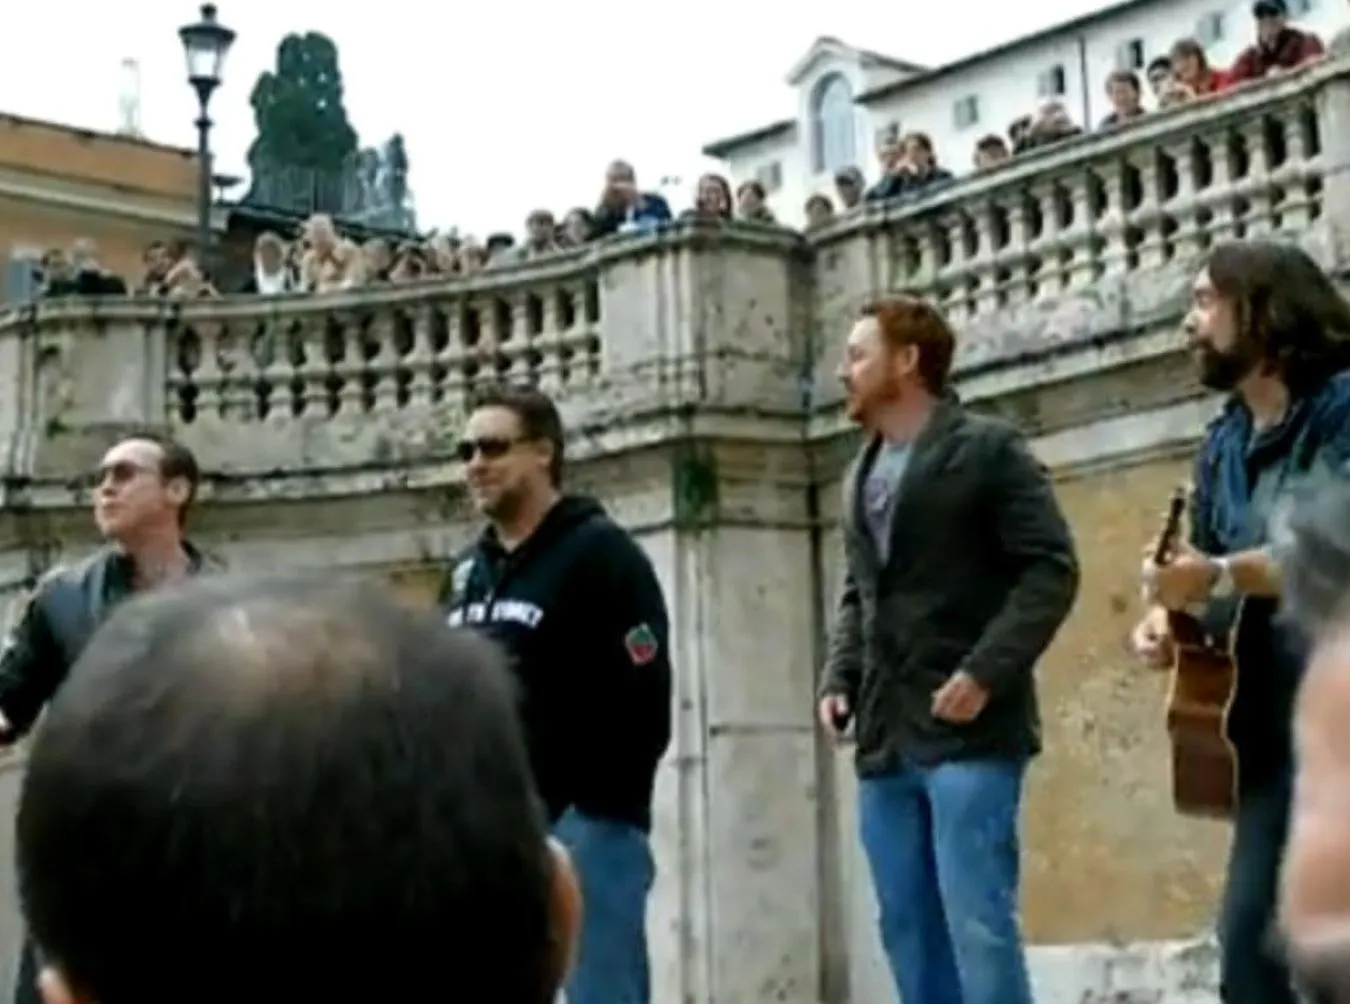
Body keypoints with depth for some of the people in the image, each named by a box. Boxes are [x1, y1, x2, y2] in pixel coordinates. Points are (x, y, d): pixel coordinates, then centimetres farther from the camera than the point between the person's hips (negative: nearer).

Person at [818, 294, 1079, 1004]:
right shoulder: (860, 476, 20)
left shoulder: (987, 449, -1)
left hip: (969, 733, -7)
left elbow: (1051, 569, -7)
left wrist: (984, 672, -17)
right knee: (908, 932, 6)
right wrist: (839, 679, 7)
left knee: (978, 927, -10)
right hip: (884, 741, 7)